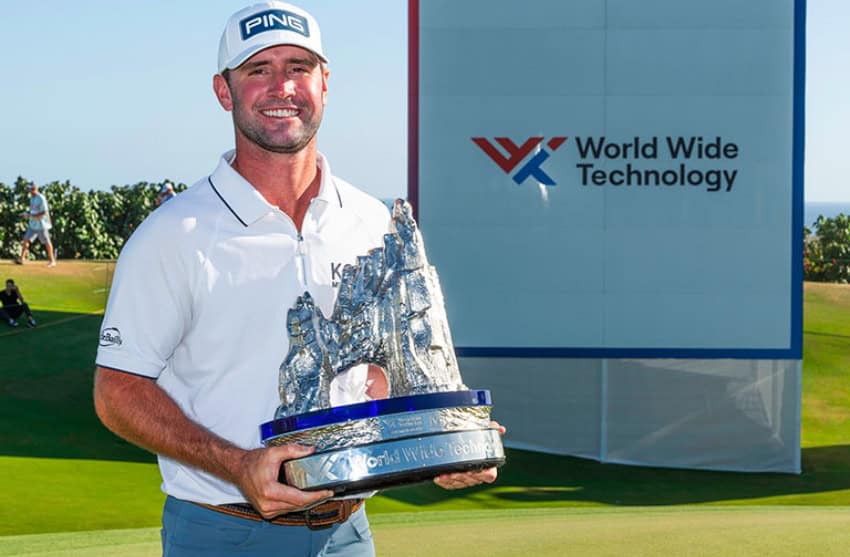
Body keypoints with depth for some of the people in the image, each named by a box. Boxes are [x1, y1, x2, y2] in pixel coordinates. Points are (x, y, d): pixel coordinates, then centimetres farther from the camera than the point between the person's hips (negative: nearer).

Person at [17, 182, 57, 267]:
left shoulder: (41, 198, -16)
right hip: (32, 224, 8)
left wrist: (32, 216, -23)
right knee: (26, 239, 2)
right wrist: (29, 214, 2)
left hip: (41, 224, -8)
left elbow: (44, 212, -21)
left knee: (46, 242, -1)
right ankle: (22, 258, 5)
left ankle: (52, 260, 8)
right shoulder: (32, 198, 11)